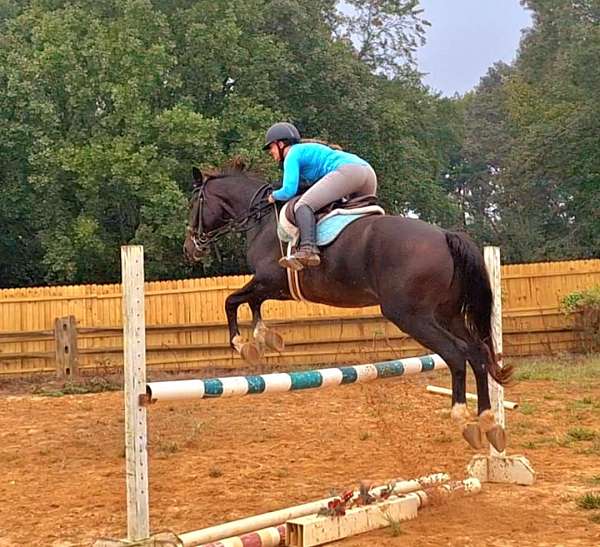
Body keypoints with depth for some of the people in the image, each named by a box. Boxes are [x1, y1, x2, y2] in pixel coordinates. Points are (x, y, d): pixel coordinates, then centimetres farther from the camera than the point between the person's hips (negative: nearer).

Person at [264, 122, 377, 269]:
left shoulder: (293, 154, 9)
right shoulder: (310, 150, 35)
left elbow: (289, 191, -2)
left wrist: (274, 196, 17)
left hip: (347, 170, -9)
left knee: (303, 205, -16)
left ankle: (308, 250, -36)